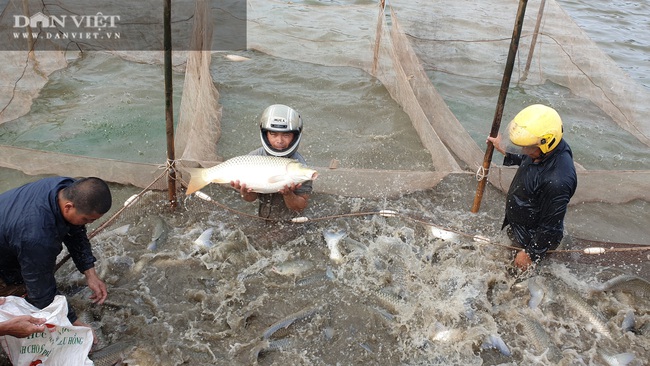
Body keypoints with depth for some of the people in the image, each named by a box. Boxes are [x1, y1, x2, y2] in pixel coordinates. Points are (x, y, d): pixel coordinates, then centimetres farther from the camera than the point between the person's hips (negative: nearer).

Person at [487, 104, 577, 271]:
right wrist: (503, 149, 11)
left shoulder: (557, 181, -41)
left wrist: (530, 253, -17)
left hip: (533, 237, -9)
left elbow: (550, 227, -28)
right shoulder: (549, 148, -15)